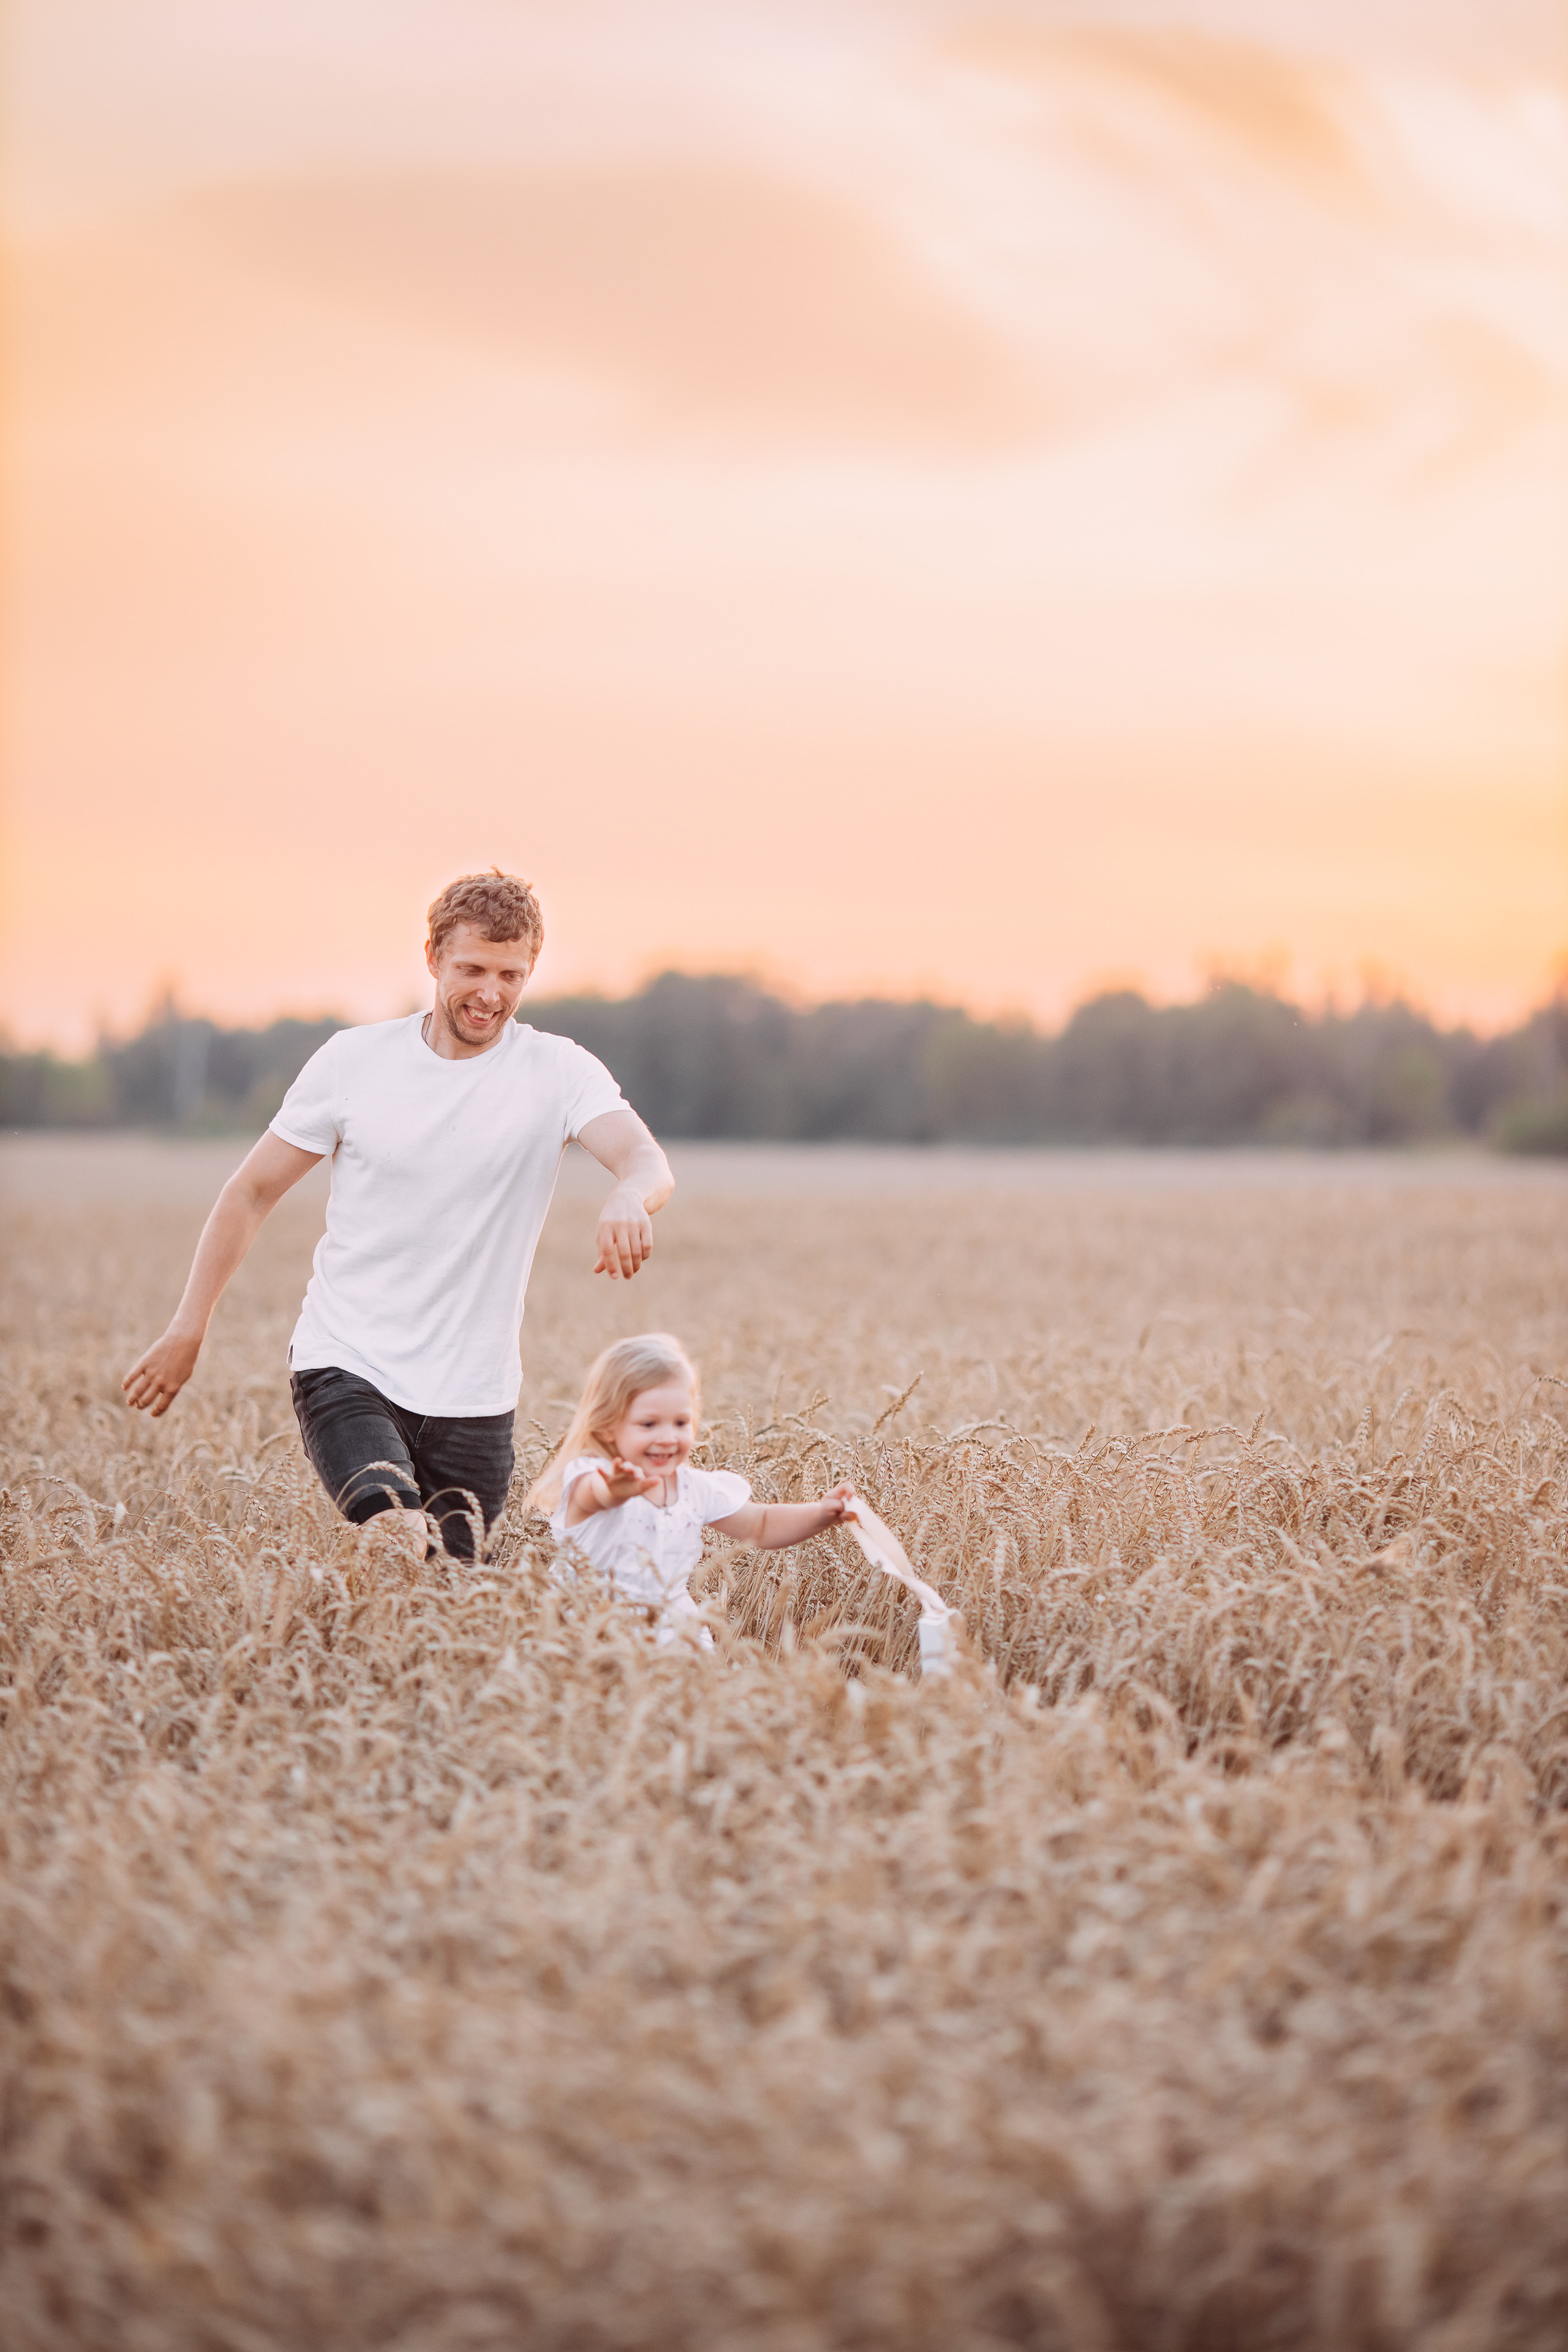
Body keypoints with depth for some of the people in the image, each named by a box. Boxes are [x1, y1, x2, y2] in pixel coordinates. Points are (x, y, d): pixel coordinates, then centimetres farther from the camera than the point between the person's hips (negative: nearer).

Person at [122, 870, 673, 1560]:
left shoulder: (559, 1073, -3)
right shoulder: (354, 1060, 0)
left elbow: (647, 1159, -21)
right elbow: (252, 1192, 9)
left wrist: (629, 1197, -45)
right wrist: (187, 1329, 7)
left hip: (474, 1398, 2)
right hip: (344, 1366, -2)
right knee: (400, 1536, -30)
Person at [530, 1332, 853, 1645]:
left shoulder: (694, 1487, 4)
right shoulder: (589, 1477, -16)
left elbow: (760, 1527, 17)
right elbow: (595, 1495, -43)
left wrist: (822, 1513, -1)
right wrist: (615, 1491, -68)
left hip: (672, 1630, 4)